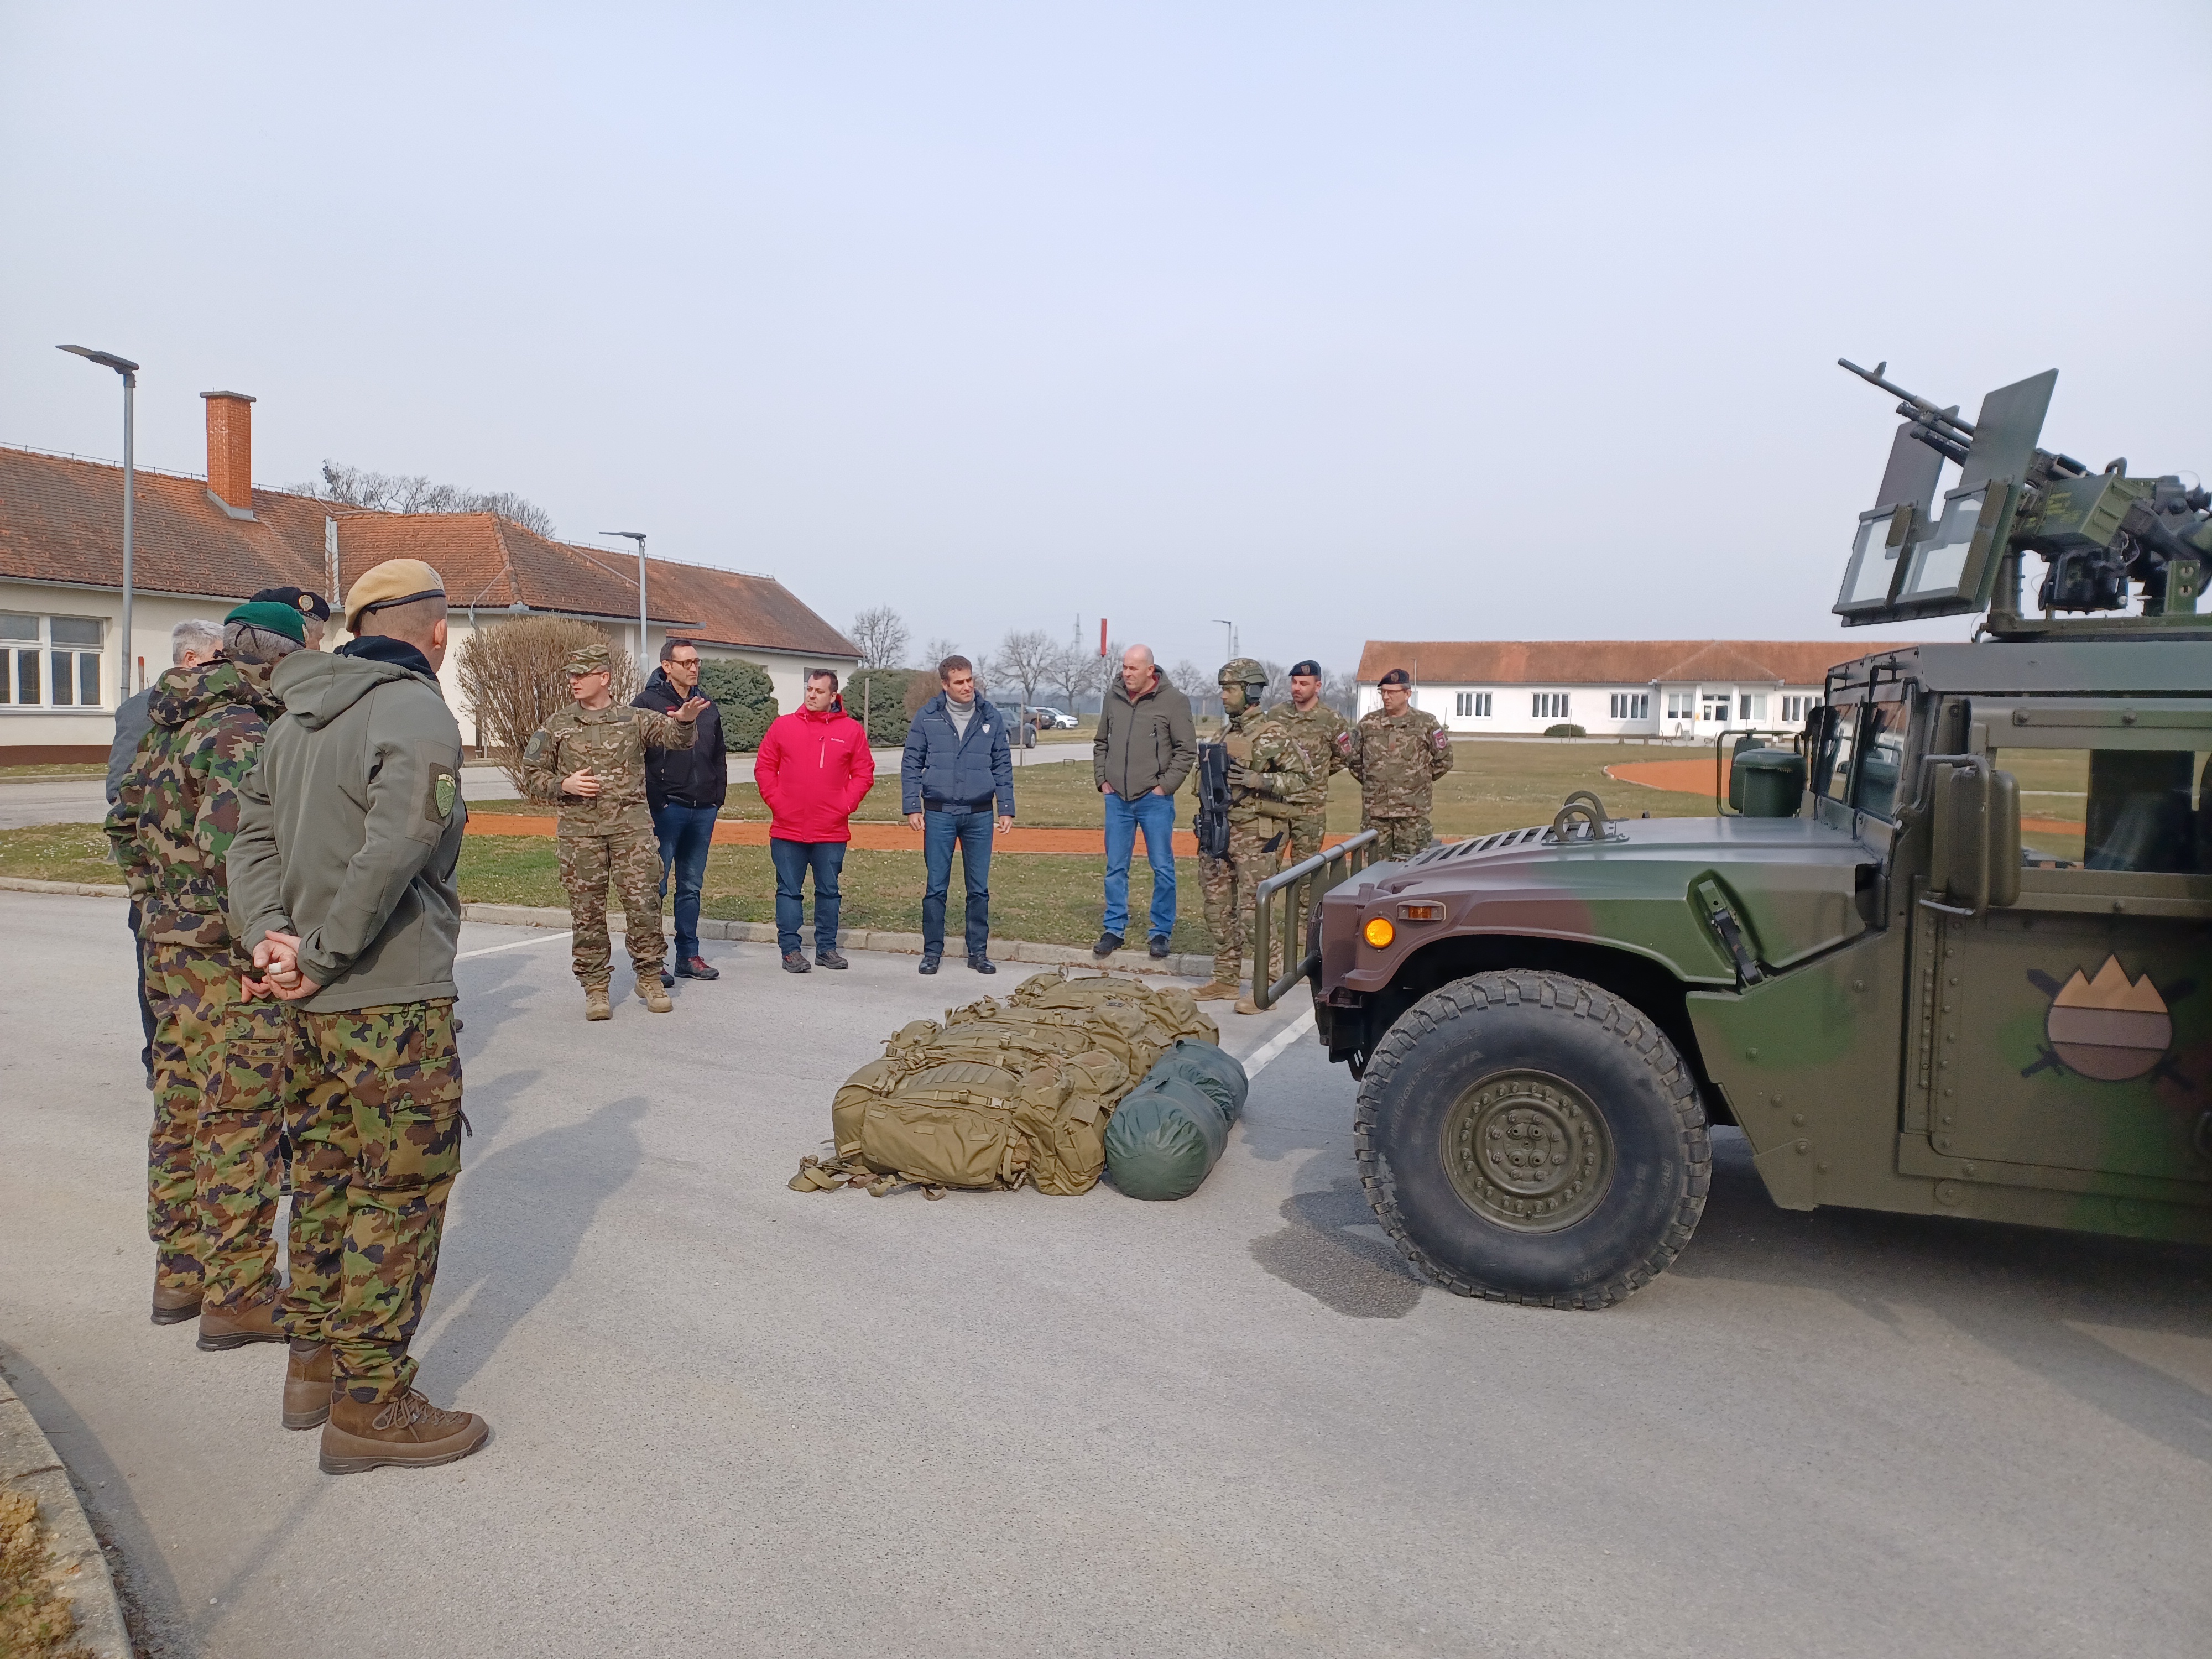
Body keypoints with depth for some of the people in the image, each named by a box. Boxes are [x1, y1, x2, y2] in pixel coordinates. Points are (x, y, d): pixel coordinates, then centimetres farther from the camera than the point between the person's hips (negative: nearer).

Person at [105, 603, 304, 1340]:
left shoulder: (172, 724, 12)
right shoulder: (241, 733, -18)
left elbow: (124, 822, 20)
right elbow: (231, 841, -30)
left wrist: (156, 901, 21)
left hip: (169, 942, 10)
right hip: (229, 955, -9)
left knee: (181, 1113, 17)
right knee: (239, 1126, -1)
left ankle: (180, 1273, 29)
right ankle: (237, 1295, 7)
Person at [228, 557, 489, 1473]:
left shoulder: (295, 719, 13)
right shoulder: (419, 716, -14)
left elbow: (254, 836, 8)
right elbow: (392, 854, -24)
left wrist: (267, 936, -4)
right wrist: (321, 956, -16)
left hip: (313, 1003, 9)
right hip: (392, 998, -9)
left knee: (325, 1175, 19)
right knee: (401, 1190, 0)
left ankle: (314, 1363, 31)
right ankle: (369, 1403, 7)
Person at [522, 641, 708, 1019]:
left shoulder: (634, 719, 8)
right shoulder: (557, 726, 10)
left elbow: (675, 736, -5)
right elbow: (532, 776, 12)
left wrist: (685, 720, -28)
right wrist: (564, 785, -7)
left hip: (631, 827, -1)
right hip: (580, 832, 1)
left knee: (643, 903, -3)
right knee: (587, 911, 3)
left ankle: (649, 977, 12)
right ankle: (595, 988, 13)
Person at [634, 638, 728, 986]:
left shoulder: (709, 708, 16)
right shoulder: (647, 703, -3)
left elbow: (719, 757, 22)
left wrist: (718, 797, 12)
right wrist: (653, 802, -12)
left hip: (703, 810, 6)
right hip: (666, 809, -6)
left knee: (692, 887, 12)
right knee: (655, 885, -4)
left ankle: (689, 956, 18)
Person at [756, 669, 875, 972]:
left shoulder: (851, 730, 2)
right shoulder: (782, 725, 3)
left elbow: (864, 773, 4)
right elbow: (764, 767, 5)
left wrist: (846, 804, -6)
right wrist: (776, 801, -4)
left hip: (832, 831, 0)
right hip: (788, 829, 0)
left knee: (829, 891, 10)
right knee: (789, 891, 4)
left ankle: (827, 948, 20)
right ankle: (790, 950, 11)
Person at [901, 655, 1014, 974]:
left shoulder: (990, 718, 5)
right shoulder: (927, 717, 0)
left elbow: (1003, 766, 8)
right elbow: (911, 765, 2)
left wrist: (1007, 809, 3)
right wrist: (912, 807, -5)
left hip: (979, 816, 1)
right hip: (939, 815, -1)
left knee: (979, 889, 7)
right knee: (936, 888, 3)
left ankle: (978, 951, 17)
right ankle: (932, 952, 13)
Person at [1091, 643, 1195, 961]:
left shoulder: (1173, 701, -6)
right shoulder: (1115, 699, 7)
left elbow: (1187, 749, -5)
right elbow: (1101, 743, 19)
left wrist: (1166, 785, -10)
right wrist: (1102, 780, 9)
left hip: (1155, 801, -4)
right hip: (1117, 800, 4)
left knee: (1163, 868, 3)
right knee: (1115, 868, 9)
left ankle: (1161, 932, 13)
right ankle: (1114, 929, 20)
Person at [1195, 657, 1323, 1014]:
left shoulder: (1274, 733, -9)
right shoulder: (1227, 733, 14)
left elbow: (1304, 776, -14)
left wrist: (1260, 781, -23)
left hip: (1254, 833, -8)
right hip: (1220, 828, 8)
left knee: (1253, 911, -8)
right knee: (1219, 908, 11)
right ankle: (1226, 979, 22)